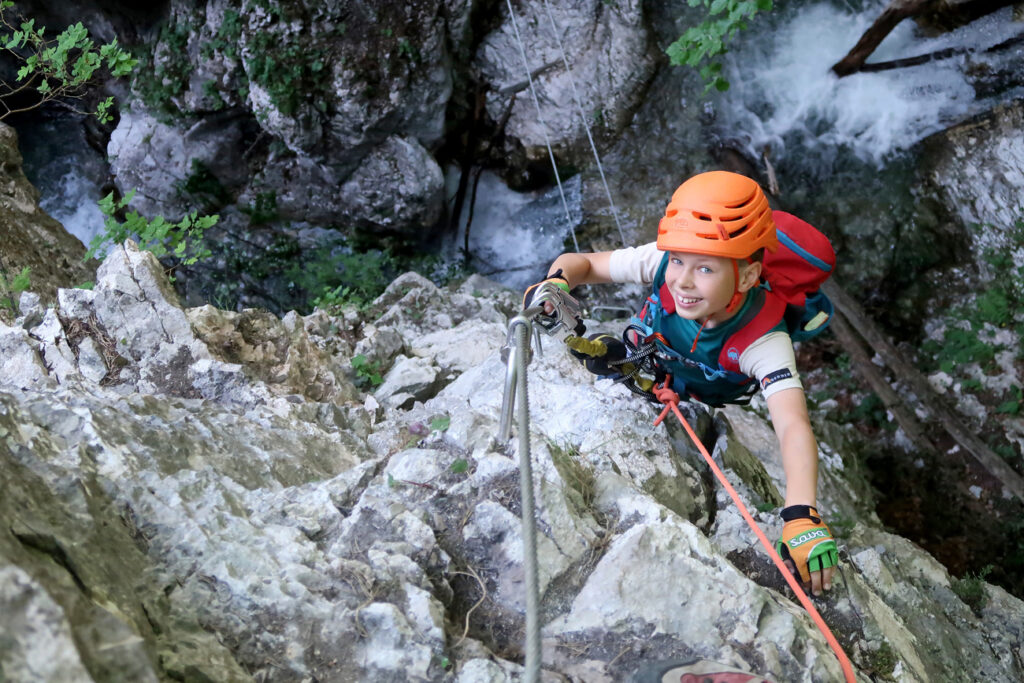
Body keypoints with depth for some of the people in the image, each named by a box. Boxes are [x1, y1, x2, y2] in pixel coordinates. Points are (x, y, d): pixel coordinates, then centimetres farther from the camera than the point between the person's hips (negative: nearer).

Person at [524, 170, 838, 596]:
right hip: (652, 364, 0)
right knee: (594, 354, -12)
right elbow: (580, 263, -25)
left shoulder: (764, 342, -46)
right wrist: (556, 282, -51)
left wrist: (802, 517, -76)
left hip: (712, 405, 0)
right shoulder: (663, 264, -38)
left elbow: (793, 428, -59)